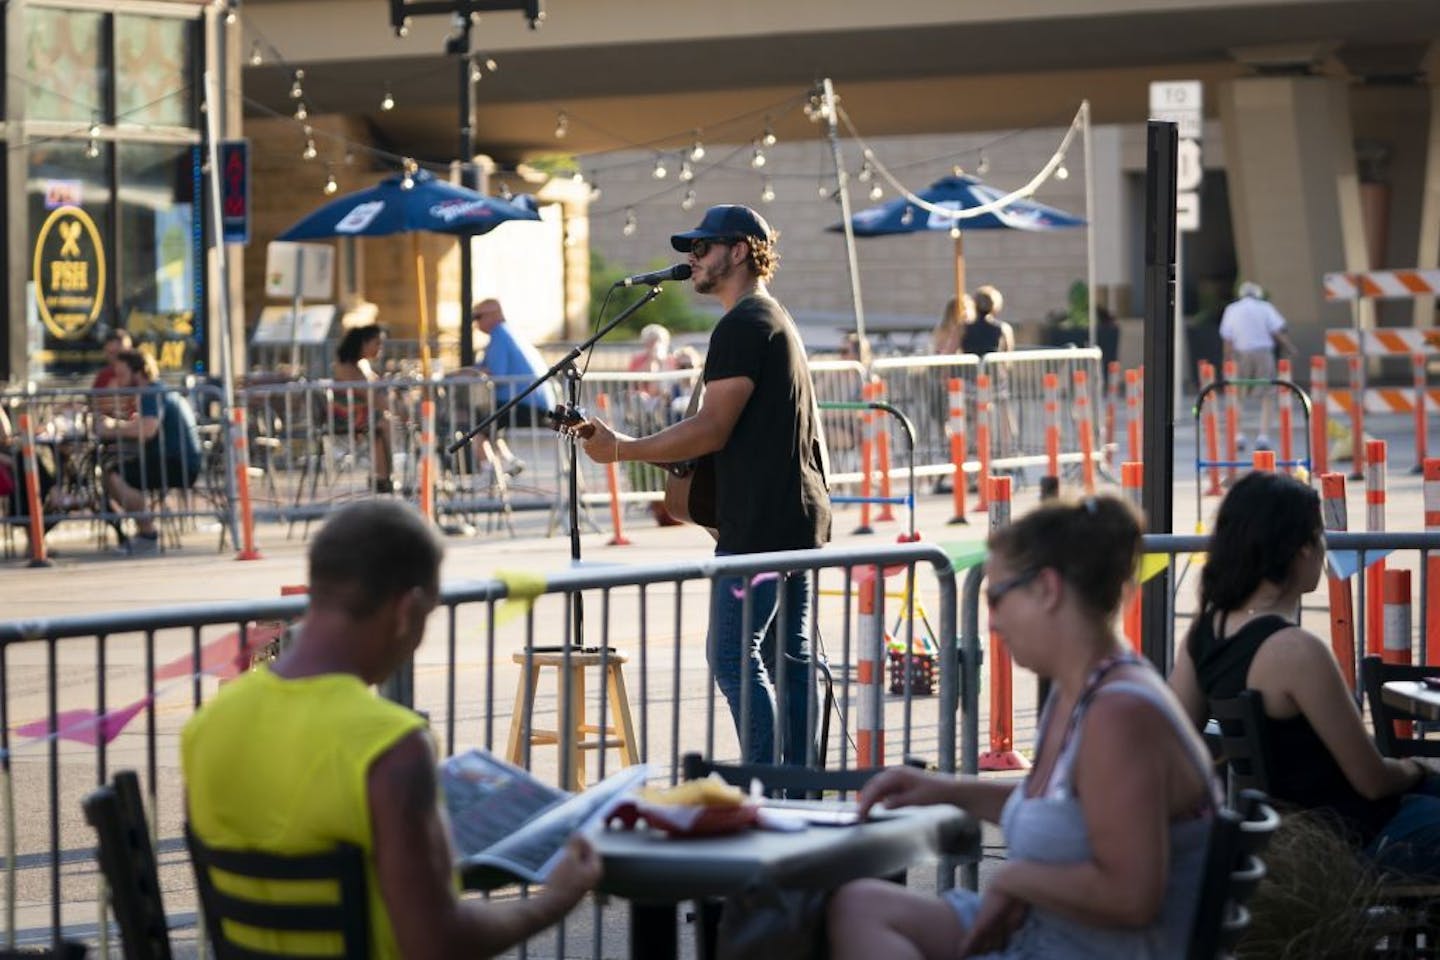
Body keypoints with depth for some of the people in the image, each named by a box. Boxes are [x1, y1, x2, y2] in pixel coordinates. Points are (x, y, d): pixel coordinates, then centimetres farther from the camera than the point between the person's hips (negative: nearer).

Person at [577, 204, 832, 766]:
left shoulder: (742, 325, -13)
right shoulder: (776, 320, 21)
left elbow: (712, 429, -19)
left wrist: (623, 449, -12)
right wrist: (672, 464, 21)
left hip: (758, 525, -11)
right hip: (801, 517, 11)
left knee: (733, 655, -10)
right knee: (789, 657, 11)